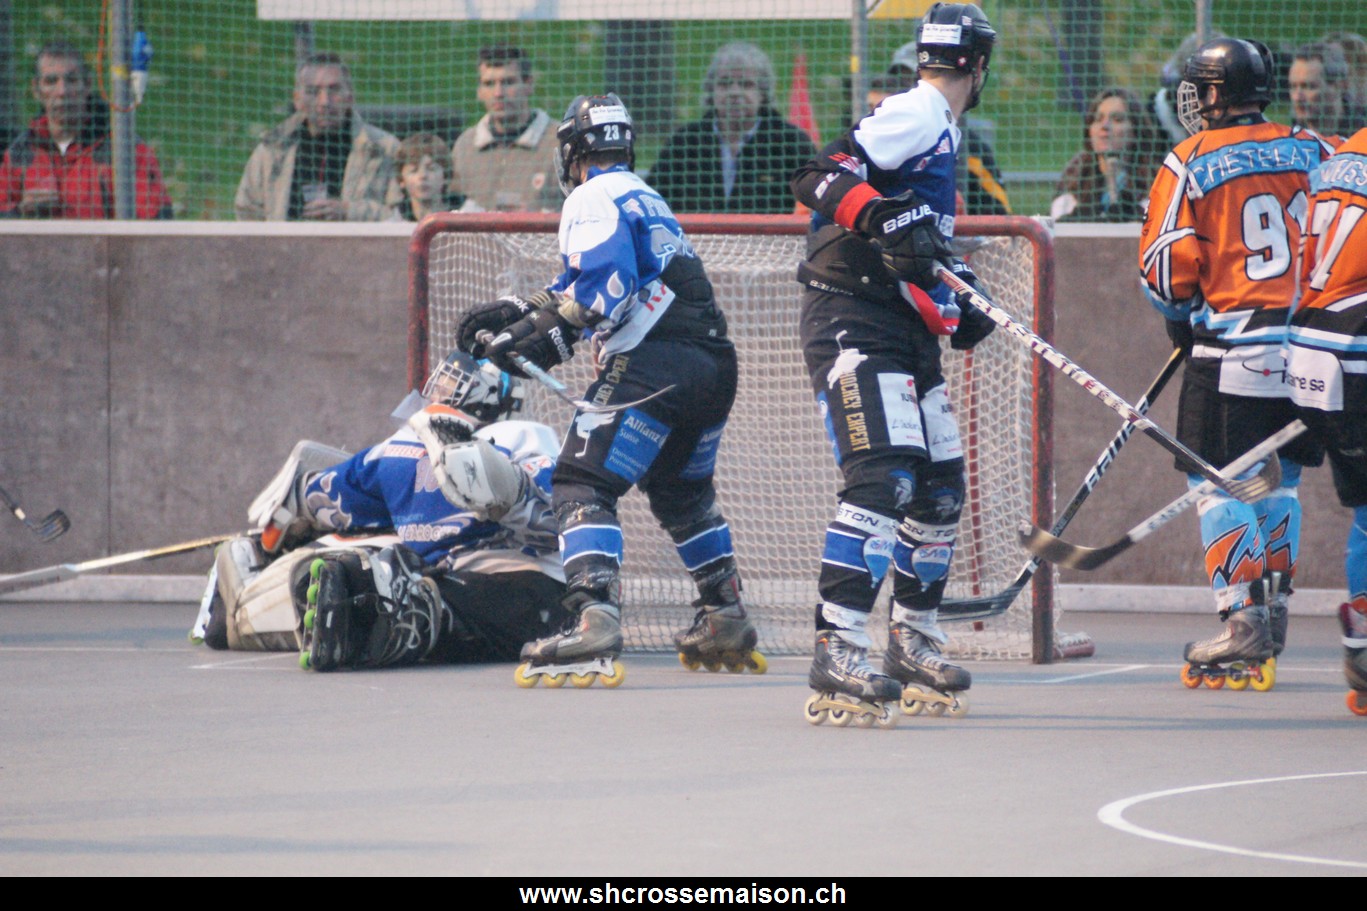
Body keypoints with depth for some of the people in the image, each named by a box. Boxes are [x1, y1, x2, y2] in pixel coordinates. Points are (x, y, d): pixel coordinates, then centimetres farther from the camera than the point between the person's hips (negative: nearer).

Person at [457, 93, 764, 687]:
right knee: (681, 490, 28)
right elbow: (587, 286, 31)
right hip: (714, 365, 9)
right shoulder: (646, 199, 27)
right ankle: (726, 621, 34)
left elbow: (606, 283, -18)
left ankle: (596, 623, -30)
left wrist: (546, 333, -18)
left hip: (654, 365, -9)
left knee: (582, 484, -12)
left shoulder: (593, 198, -1)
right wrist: (519, 313, 28)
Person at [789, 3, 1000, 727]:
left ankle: (914, 644, 27)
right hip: (851, 321, -10)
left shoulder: (941, 130, 22)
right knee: (883, 477, -21)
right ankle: (838, 656, -26)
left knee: (939, 484, 14)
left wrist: (954, 313, 16)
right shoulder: (916, 115, -10)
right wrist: (885, 219, -34)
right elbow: (819, 178, -21)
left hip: (904, 329, 10)